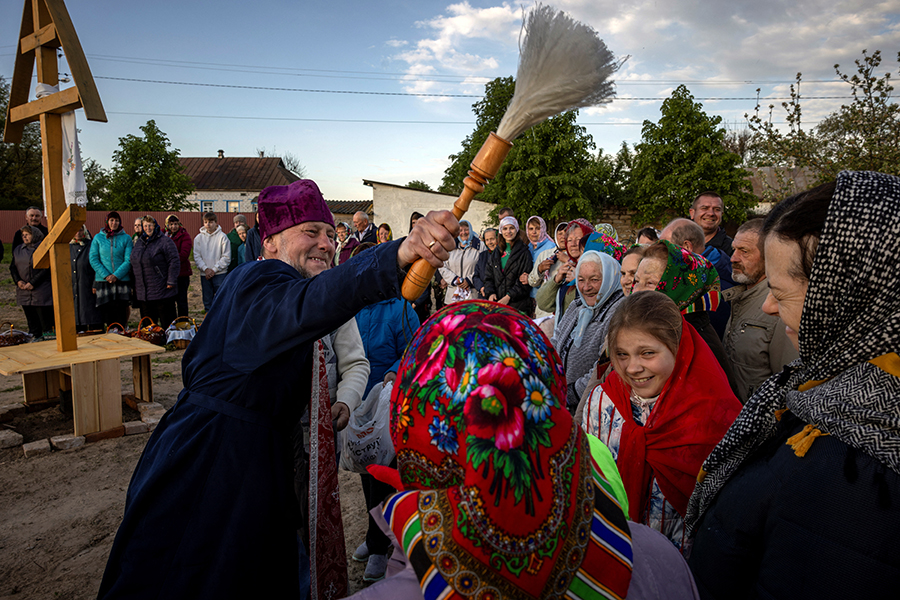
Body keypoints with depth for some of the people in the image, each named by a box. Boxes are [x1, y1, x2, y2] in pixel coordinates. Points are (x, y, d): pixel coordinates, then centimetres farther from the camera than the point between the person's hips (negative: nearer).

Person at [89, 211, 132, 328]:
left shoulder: (126, 238, 4)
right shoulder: (98, 238, 7)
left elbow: (128, 260, -1)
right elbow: (93, 259, 3)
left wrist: (116, 275, -12)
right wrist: (106, 275, -9)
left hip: (122, 280, -1)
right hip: (103, 281, 1)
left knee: (120, 313, -3)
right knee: (108, 312, 0)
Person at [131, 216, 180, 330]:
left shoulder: (165, 241, -6)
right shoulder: (139, 242, 16)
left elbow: (174, 262, -12)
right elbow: (134, 263, 24)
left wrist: (171, 281, -17)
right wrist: (136, 284, 18)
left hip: (162, 291, -7)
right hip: (143, 293, 7)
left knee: (167, 321, -2)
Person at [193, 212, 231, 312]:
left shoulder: (222, 237, -4)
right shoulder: (199, 238, 6)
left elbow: (226, 257, -5)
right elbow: (197, 256, 4)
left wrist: (214, 270, -10)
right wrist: (206, 269, -11)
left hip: (220, 274, -3)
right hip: (204, 274, 4)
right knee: (207, 301, 10)